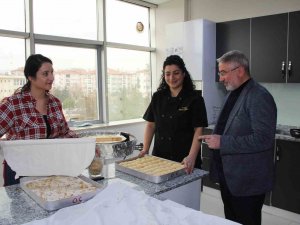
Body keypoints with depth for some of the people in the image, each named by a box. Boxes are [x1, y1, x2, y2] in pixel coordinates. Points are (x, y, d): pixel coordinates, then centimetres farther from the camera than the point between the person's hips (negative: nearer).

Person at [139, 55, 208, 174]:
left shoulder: (195, 99, -8)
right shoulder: (158, 97, 4)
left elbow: (198, 130, -11)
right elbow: (150, 125, 7)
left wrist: (191, 157, -22)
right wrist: (145, 149, -3)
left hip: (184, 160, -3)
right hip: (159, 156, 4)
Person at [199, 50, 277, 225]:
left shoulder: (259, 97, -18)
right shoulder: (233, 93, 11)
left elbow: (263, 139, -26)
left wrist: (222, 142, -25)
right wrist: (214, 138, 5)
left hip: (247, 182, -8)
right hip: (228, 176, 9)